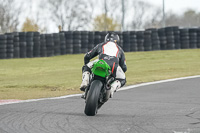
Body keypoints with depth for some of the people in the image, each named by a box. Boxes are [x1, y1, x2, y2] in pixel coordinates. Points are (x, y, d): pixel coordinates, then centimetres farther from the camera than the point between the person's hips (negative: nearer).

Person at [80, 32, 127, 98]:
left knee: (86, 68, 27)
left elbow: (87, 56, 38)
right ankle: (112, 88, -5)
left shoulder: (100, 45, 37)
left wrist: (87, 66, 56)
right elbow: (124, 67, 38)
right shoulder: (119, 49, 39)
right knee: (122, 80, 27)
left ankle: (85, 82, -3)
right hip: (114, 65, 0)